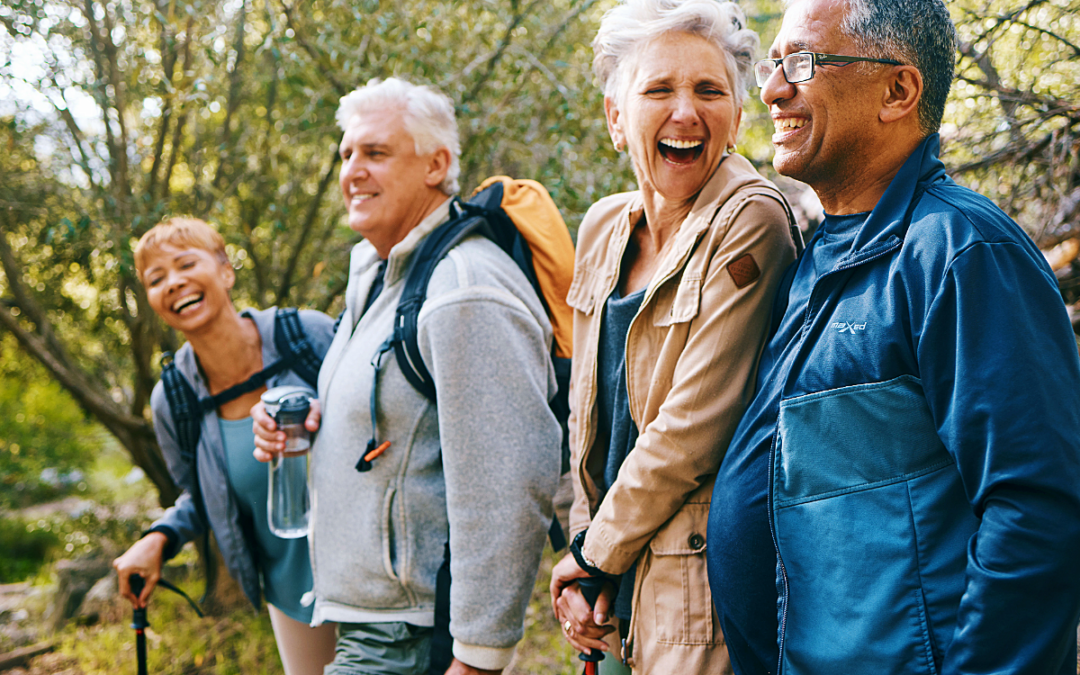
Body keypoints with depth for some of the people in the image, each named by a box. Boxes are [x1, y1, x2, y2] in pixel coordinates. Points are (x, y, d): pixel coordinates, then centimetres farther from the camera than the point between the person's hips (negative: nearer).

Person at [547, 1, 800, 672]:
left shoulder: (751, 221, -17)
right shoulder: (603, 228, 5)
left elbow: (694, 426, -19)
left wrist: (595, 552, -8)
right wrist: (585, 562, 4)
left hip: (700, 595, -6)